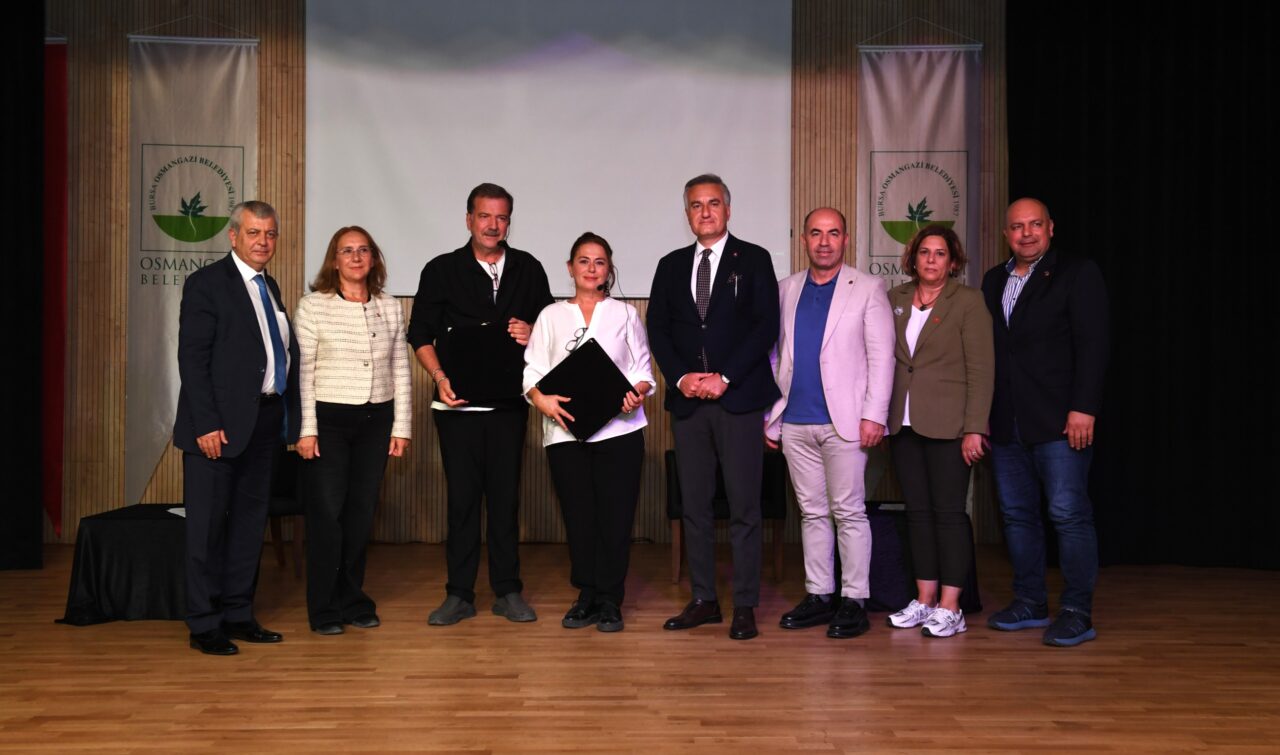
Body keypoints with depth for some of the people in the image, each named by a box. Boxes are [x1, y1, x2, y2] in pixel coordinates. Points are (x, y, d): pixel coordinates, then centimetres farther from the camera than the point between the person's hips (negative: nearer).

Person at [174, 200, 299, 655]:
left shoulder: (270, 288, 15)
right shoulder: (206, 284, -7)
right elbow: (192, 359, -13)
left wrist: (286, 417, 6)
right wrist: (207, 424, -19)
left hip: (264, 422, 8)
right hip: (220, 424, -7)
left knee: (250, 521, 13)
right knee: (208, 525, 2)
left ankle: (238, 615, 25)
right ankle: (204, 626, 12)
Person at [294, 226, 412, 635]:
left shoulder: (390, 308, 9)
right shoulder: (313, 306, -2)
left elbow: (400, 371, 10)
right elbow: (302, 372, -4)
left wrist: (401, 426, 7)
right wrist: (306, 429, -9)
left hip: (376, 420, 3)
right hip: (328, 419, -3)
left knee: (361, 512, 8)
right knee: (326, 513, -1)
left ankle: (352, 600, 23)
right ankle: (324, 609, 13)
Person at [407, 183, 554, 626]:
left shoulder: (528, 269, 9)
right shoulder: (442, 270, 4)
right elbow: (420, 333, 4)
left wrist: (533, 334, -8)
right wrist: (440, 378, -9)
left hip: (509, 402, 1)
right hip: (458, 403, -1)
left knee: (506, 495, 6)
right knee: (462, 497, 2)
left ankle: (508, 591, 16)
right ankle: (459, 594, 12)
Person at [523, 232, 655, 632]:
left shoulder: (625, 314, 13)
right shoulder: (551, 315, 12)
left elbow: (643, 368, 9)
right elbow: (533, 370, 6)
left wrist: (637, 394, -11)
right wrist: (541, 399, -14)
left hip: (618, 430, 0)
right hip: (566, 431, 1)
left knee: (615, 516, -2)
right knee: (578, 516, 4)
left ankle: (610, 601, 9)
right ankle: (586, 596, 17)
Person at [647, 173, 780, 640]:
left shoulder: (753, 260, 3)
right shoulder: (671, 266, 15)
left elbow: (766, 326, -5)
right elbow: (657, 329, 10)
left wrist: (724, 378, -12)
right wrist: (681, 377, -6)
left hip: (739, 398, -4)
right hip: (687, 401, 4)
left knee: (743, 507, -1)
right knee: (694, 506, 7)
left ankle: (745, 606, 7)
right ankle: (703, 600, 17)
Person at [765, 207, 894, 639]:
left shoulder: (868, 290, 2)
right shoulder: (787, 290, 13)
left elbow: (882, 356, -3)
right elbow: (776, 353, 12)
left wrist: (874, 415, -11)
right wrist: (769, 415, 8)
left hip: (844, 421, -4)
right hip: (795, 422, 4)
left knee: (849, 513, 0)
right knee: (812, 512, 10)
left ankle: (854, 600, 8)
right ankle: (819, 595, 18)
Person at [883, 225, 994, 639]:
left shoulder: (968, 301, -2)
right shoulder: (895, 299, 11)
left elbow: (980, 369, -6)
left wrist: (974, 428, -12)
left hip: (948, 425, -4)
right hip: (904, 424, 5)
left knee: (948, 511, -2)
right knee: (918, 511, 9)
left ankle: (949, 608, 5)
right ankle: (924, 600, 18)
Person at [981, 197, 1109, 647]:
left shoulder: (1077, 274, 1)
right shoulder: (993, 281, 16)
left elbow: (1092, 345, -7)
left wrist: (1083, 408, -16)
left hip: (1059, 422, -6)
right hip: (1006, 424, 6)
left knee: (1069, 515, -5)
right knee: (1017, 515, 10)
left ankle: (1077, 613, 3)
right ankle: (1030, 604, 21)